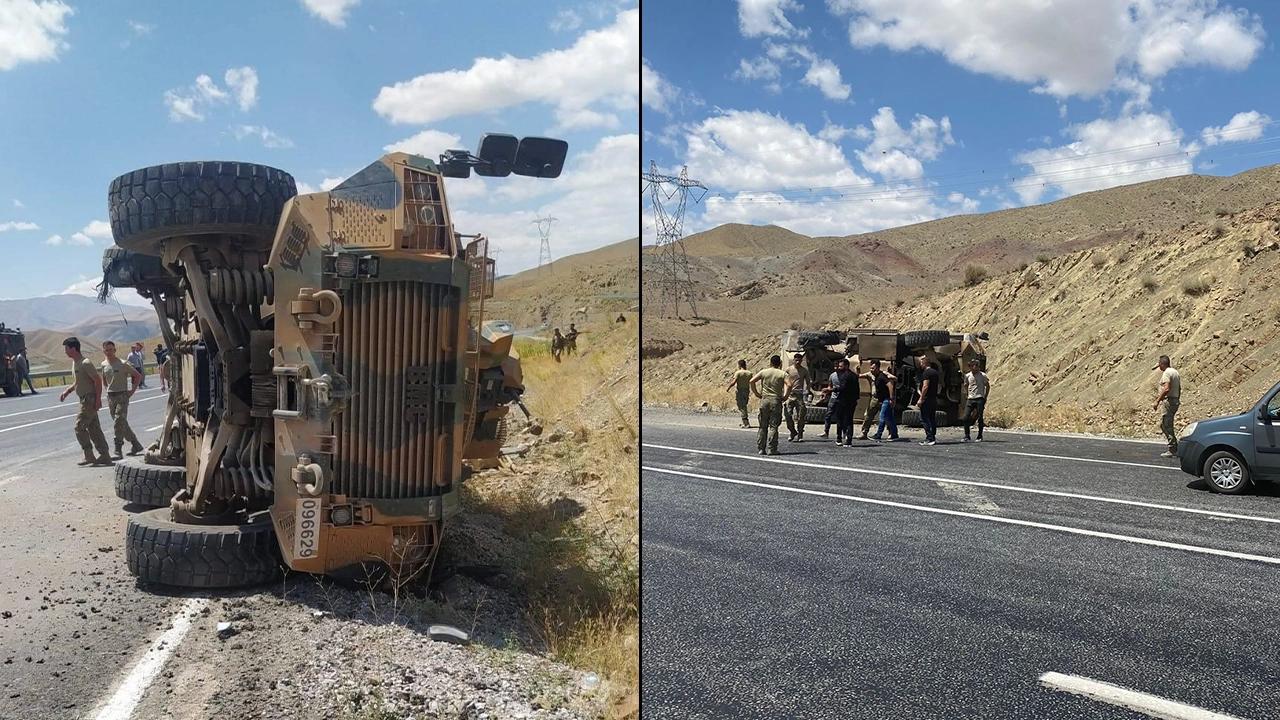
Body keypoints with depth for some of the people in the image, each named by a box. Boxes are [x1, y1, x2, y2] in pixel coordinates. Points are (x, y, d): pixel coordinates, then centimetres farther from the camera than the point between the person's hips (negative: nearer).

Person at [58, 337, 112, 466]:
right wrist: (66, 392, 11)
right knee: (94, 428, 9)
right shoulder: (74, 363, 14)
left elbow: (98, 380, -19)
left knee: (80, 426, -8)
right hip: (85, 400, 10)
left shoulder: (86, 363, -17)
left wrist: (98, 400, -22)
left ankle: (89, 456, -2)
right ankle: (104, 456, 11)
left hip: (90, 399, -10)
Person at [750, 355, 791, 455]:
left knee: (763, 426, 8)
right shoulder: (782, 374, 1)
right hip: (776, 400, -2)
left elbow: (752, 381, -3)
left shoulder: (764, 372, 6)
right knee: (773, 426, 1)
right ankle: (771, 449, -3)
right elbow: (789, 385, -13)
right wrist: (785, 396, -3)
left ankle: (761, 448, 9)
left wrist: (757, 393, 4)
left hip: (765, 399, 2)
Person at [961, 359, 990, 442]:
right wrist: (966, 395, 9)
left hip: (980, 399, -2)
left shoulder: (982, 375, -1)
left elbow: (988, 386, 9)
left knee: (980, 418, 0)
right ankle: (967, 436, 4)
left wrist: (985, 397, 3)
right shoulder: (967, 376, 7)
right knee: (966, 417, -5)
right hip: (970, 399, 3)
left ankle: (980, 436, 9)